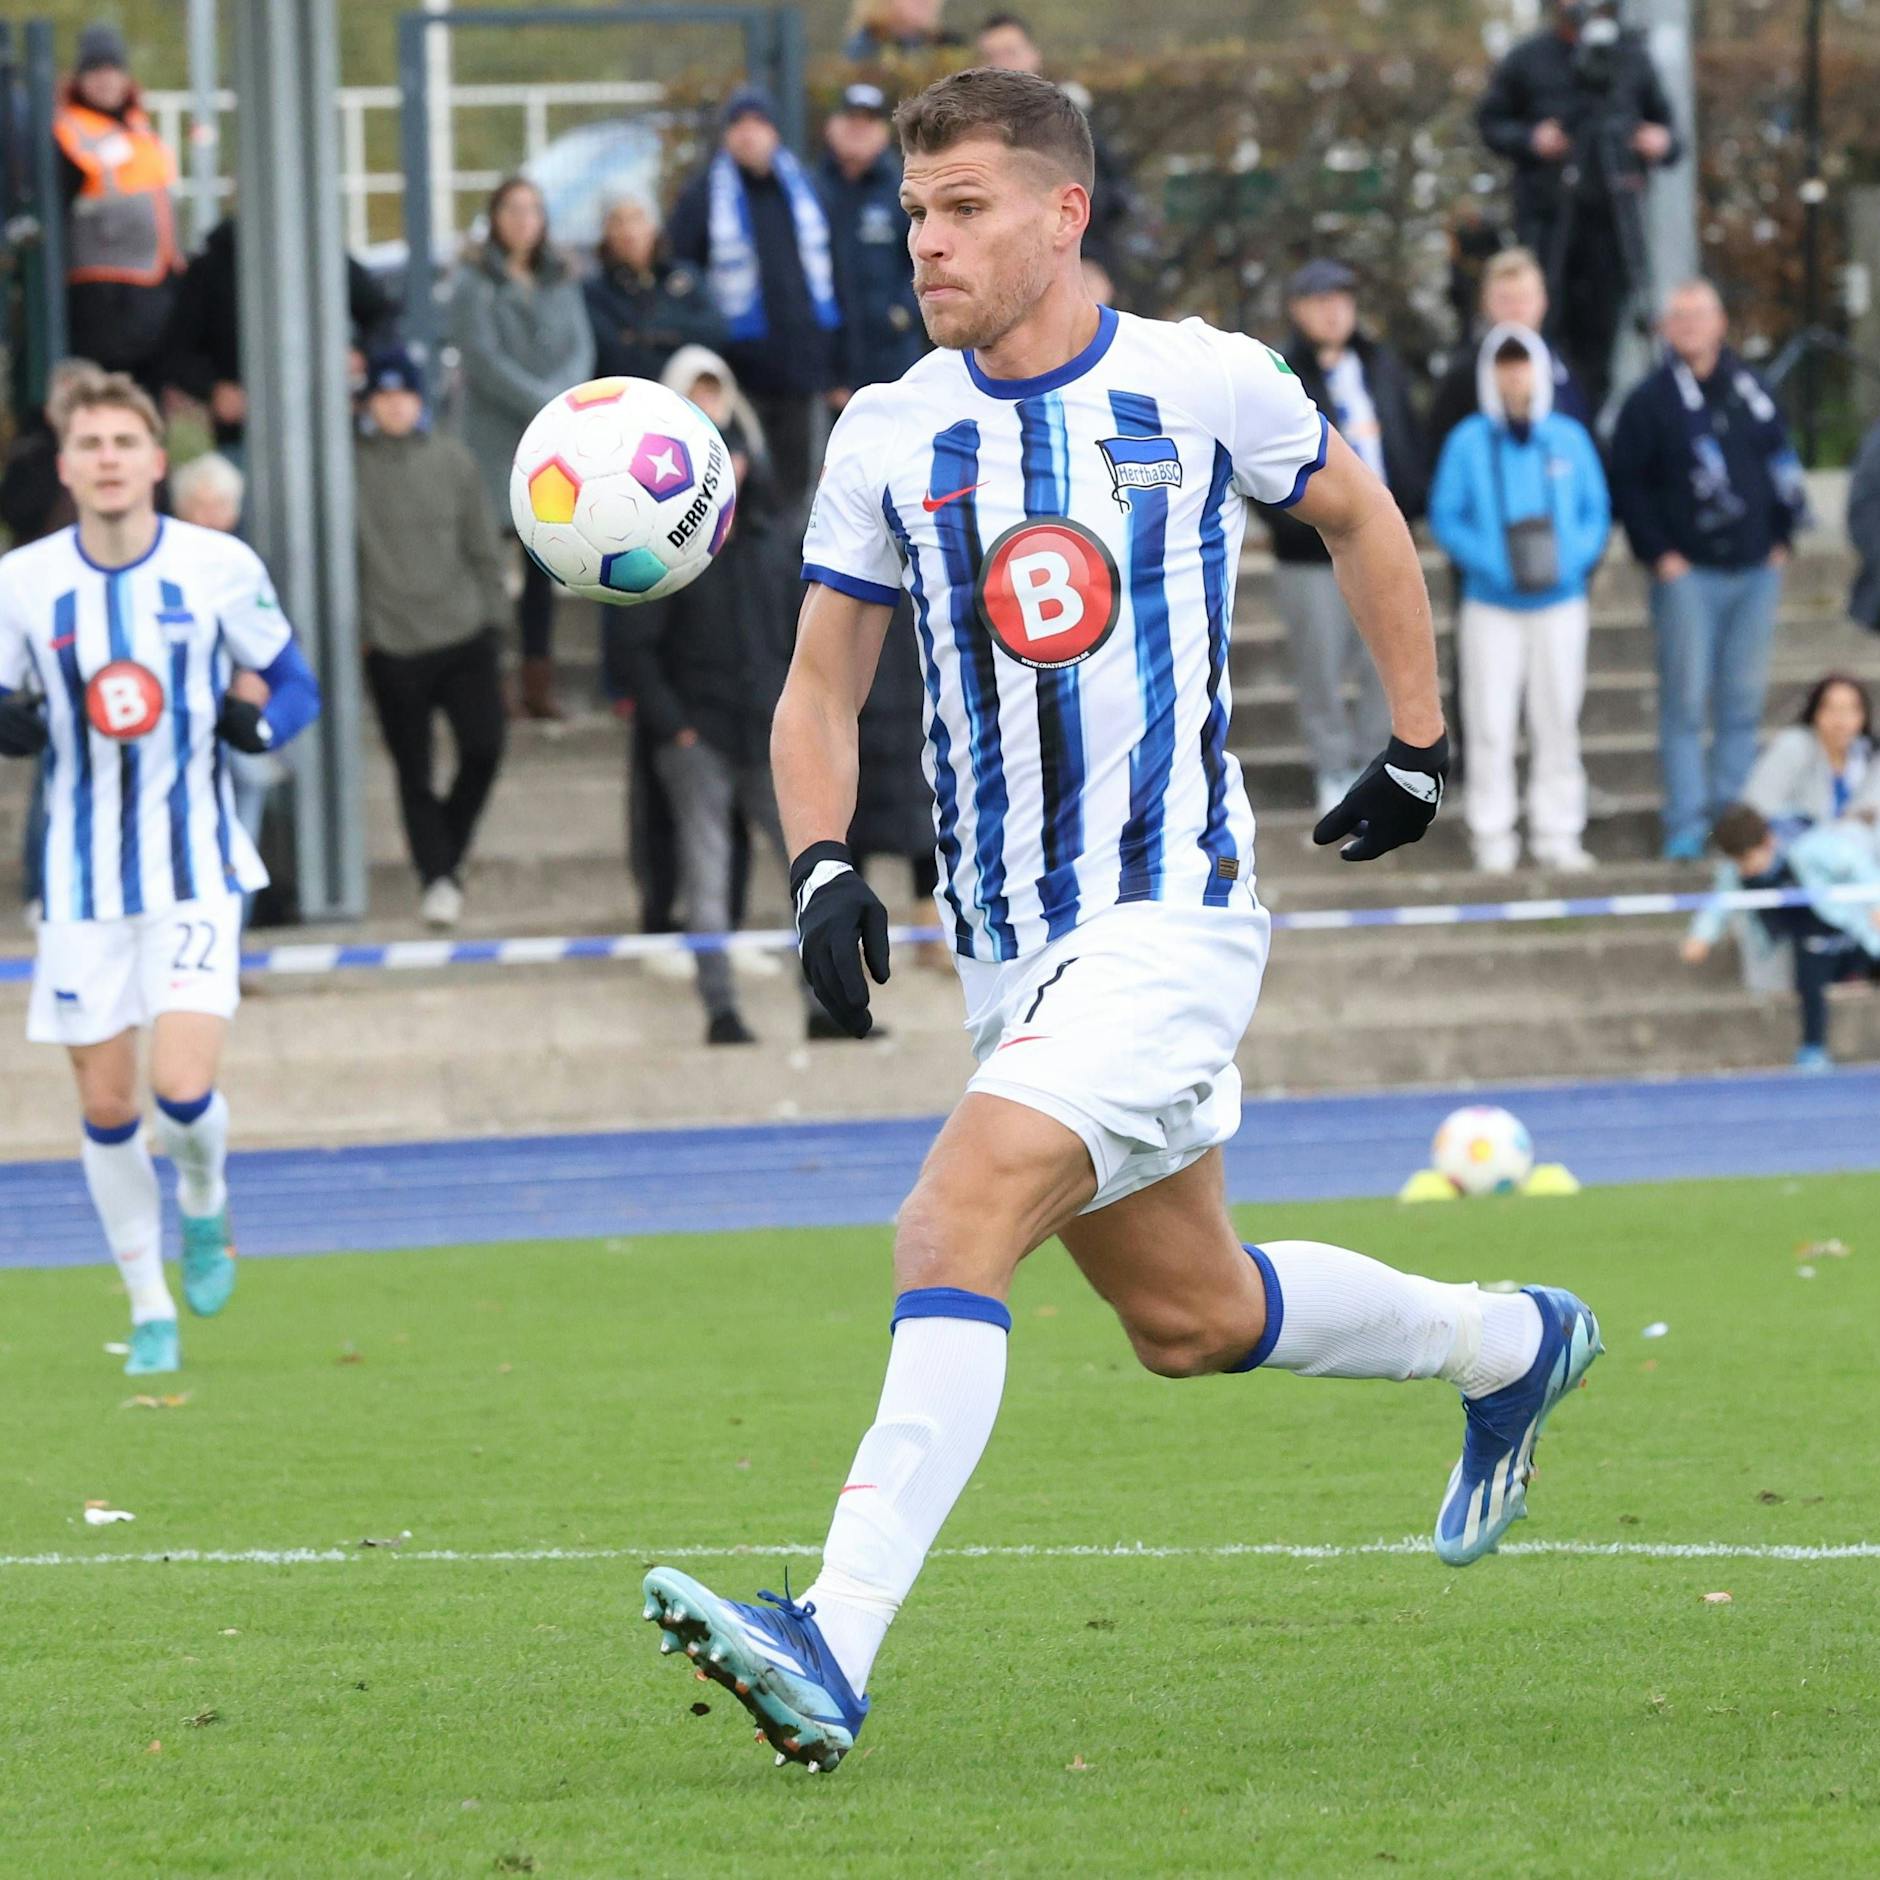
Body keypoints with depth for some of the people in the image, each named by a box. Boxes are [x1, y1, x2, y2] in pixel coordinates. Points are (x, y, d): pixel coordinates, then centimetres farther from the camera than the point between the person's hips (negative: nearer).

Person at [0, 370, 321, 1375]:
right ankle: (150, 1308, 22)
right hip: (83, 879, 2)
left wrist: (253, 723, -16)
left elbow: (294, 686, 7)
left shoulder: (220, 567, -6)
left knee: (184, 1090, -16)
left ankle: (203, 1204, 18)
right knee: (106, 1106, 4)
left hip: (195, 868, -2)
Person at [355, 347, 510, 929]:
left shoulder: (452, 460, 6)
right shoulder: (351, 465, -2)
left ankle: (448, 851, 16)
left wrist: (492, 617, 6)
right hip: (392, 645, -2)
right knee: (413, 770, 0)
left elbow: (483, 548, 10)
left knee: (483, 749, -7)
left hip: (464, 636, 2)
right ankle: (436, 876, 10)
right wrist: (357, 627, -7)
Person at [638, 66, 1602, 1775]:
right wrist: (826, 870, -6)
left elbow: (1359, 515, 15)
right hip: (1007, 946, 6)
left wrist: (1417, 744, 18)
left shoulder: (1205, 385, -5)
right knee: (1188, 1317, 15)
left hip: (1173, 913, -6)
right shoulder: (888, 436, 3)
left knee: (959, 1218, -24)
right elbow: (820, 688, 11)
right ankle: (1512, 1345, 43)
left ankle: (836, 1648, -31)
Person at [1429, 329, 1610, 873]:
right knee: (1490, 723, -1)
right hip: (1491, 604, -2)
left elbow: (1596, 512, 6)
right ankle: (1492, 833, 7)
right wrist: (1492, 565, -16)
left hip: (1561, 601, 2)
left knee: (1558, 721, 6)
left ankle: (1557, 832, 13)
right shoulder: (1468, 442, -3)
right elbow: (1446, 518, -3)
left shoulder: (1569, 439, 2)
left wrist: (1572, 559, -12)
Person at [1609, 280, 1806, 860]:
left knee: (1744, 702, 5)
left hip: (1756, 569, 4)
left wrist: (1781, 537, 8)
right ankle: (1687, 823, -4)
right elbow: (1628, 485, -1)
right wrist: (1659, 554, -8)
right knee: (1685, 702, -6)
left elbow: (1783, 465, 17)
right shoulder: (1650, 401, -1)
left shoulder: (1751, 392, 10)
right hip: (1688, 573, -4)